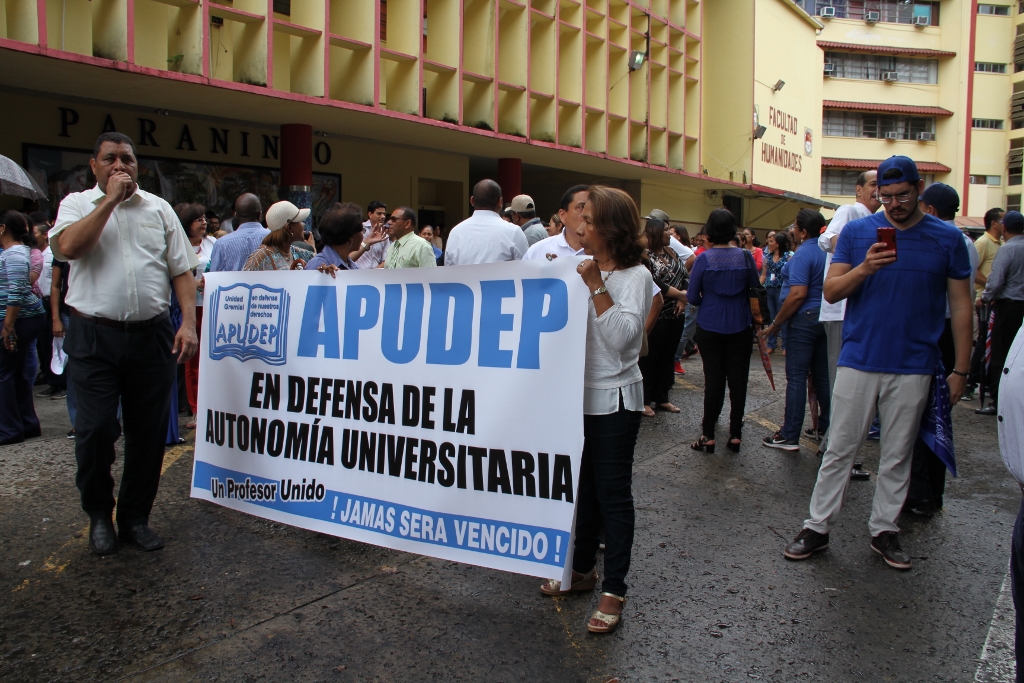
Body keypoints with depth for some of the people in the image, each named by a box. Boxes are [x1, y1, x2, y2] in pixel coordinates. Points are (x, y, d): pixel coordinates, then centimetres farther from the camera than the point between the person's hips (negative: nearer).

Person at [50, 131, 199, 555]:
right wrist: (110, 199, -9)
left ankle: (135, 516, 22)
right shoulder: (78, 204, 7)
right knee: (95, 430, -2)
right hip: (94, 336, -2)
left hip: (152, 335, 2)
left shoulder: (158, 208, 12)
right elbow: (67, 247, -14)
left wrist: (188, 322, -4)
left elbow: (182, 269, 8)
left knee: (148, 432, 7)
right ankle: (99, 514, 21)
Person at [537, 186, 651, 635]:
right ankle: (583, 568, 34)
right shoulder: (584, 269, 8)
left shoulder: (634, 276, -10)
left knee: (613, 494, 1)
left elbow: (621, 336, -22)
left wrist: (596, 286, -22)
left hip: (614, 400, -7)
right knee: (583, 487, 18)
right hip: (579, 395, 7)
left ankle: (614, 591, 13)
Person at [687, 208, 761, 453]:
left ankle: (708, 436, 9)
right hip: (740, 327, 1)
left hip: (710, 327, -1)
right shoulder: (745, 257, -5)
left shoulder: (704, 259, -10)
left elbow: (692, 297, -8)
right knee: (738, 379, 7)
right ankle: (735, 435, 13)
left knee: (713, 379, 5)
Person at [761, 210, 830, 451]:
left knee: (796, 377, -5)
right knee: (822, 376, 14)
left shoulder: (803, 255, -15)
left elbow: (798, 294, -23)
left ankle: (790, 436, -1)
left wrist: (775, 323, -17)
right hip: (824, 318, 9)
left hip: (804, 319, -8)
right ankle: (826, 428, 21)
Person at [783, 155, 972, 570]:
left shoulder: (948, 239, 2)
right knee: (839, 450, 5)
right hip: (858, 361, 0)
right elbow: (831, 292, -2)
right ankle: (817, 528, 13)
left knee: (897, 457, 10)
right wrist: (864, 268, -21)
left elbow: (961, 307, 5)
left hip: (913, 368, 0)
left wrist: (960, 370, 2)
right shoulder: (856, 233, 2)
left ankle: (884, 530, 24)